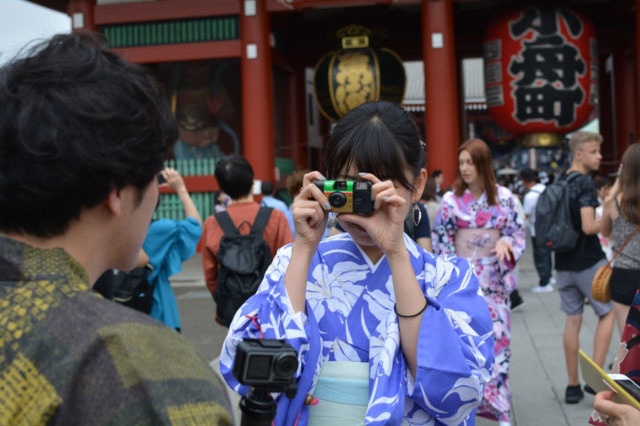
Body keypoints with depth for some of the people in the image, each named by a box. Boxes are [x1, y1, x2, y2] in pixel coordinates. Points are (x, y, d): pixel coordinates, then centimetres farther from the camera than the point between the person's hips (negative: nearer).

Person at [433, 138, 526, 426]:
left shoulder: (503, 196, 1)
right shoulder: (451, 199, -2)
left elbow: (517, 231, 6)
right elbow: (441, 242, 1)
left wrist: (506, 242, -15)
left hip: (494, 279, 1)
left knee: (498, 335, 2)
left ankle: (496, 400, 15)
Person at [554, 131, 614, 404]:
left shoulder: (558, 182, 10)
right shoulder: (585, 183, -15)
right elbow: (589, 226, -23)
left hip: (563, 262, 7)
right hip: (588, 261, -7)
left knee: (572, 319, 11)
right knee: (608, 314, 8)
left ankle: (573, 386, 15)